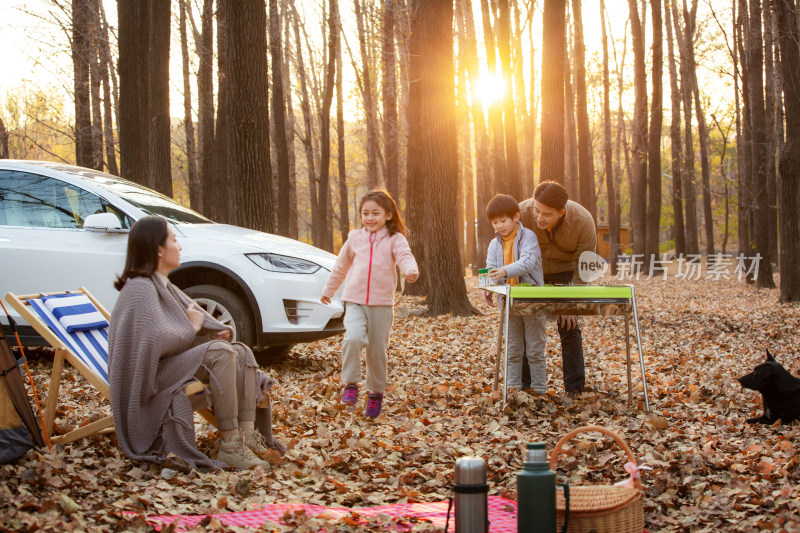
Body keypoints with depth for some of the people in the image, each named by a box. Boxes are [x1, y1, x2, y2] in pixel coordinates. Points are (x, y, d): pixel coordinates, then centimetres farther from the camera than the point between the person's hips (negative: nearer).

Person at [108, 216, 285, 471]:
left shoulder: (164, 286, 17)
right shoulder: (140, 289, -16)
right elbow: (158, 342, -29)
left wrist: (220, 331, -8)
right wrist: (192, 327, -10)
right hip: (150, 379, -10)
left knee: (242, 351, -3)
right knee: (219, 352, -28)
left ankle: (247, 433, -18)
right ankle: (230, 447, -30)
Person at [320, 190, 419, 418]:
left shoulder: (394, 239, -1)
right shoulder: (355, 238, 8)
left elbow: (405, 256, -20)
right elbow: (341, 266, 22)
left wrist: (411, 271, -43)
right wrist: (328, 290, 30)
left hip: (382, 304, -1)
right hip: (354, 301, 1)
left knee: (378, 350, 5)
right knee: (353, 338, -23)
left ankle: (376, 392, 24)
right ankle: (350, 385, -8)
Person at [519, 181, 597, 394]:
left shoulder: (583, 222, -32)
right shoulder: (522, 213, -31)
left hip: (566, 269, -1)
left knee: (568, 326, -10)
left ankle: (574, 390, -5)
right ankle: (523, 385, 8)